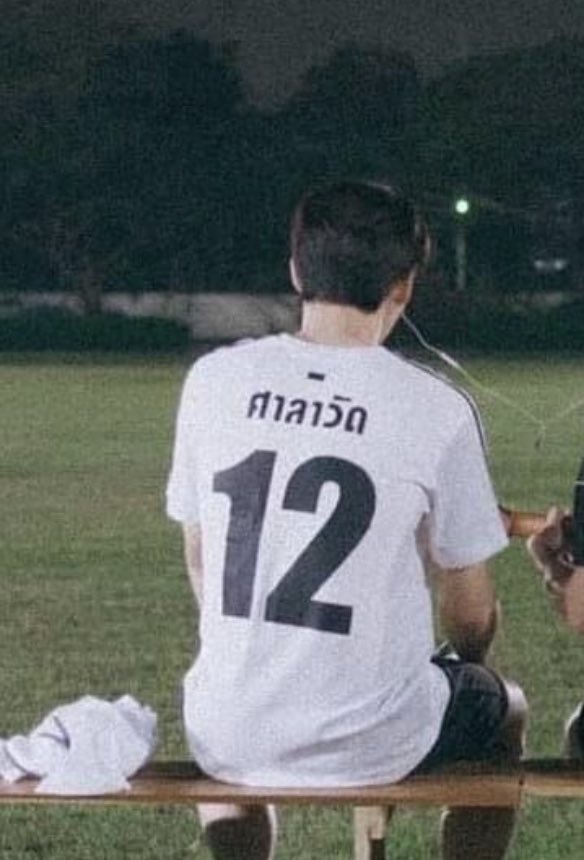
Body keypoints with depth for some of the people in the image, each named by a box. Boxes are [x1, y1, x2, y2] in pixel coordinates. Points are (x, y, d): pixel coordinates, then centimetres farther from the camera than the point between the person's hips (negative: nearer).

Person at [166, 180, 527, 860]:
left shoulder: (214, 380, -1)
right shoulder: (435, 408, -8)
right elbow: (471, 613, 1)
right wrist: (462, 666, 25)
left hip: (230, 743, 2)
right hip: (375, 744, -2)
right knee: (502, 709, 31)